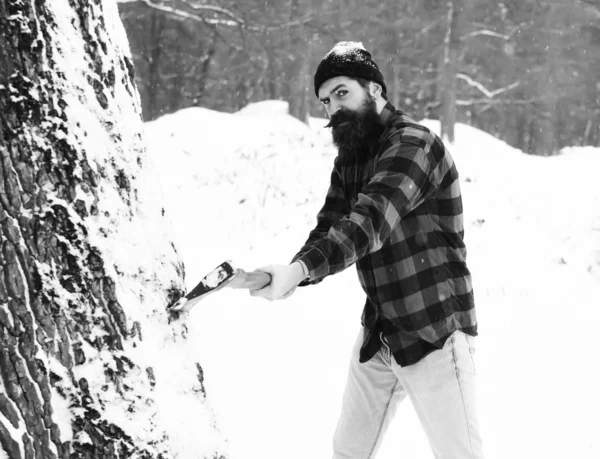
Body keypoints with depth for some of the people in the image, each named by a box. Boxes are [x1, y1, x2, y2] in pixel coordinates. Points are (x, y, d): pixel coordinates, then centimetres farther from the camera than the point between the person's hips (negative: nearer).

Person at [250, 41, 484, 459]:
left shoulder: (414, 144, -17)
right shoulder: (349, 159, 10)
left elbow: (369, 222, -31)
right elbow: (328, 231, 4)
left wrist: (298, 270, -43)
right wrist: (288, 276, -18)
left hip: (435, 332, -8)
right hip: (378, 334, 8)